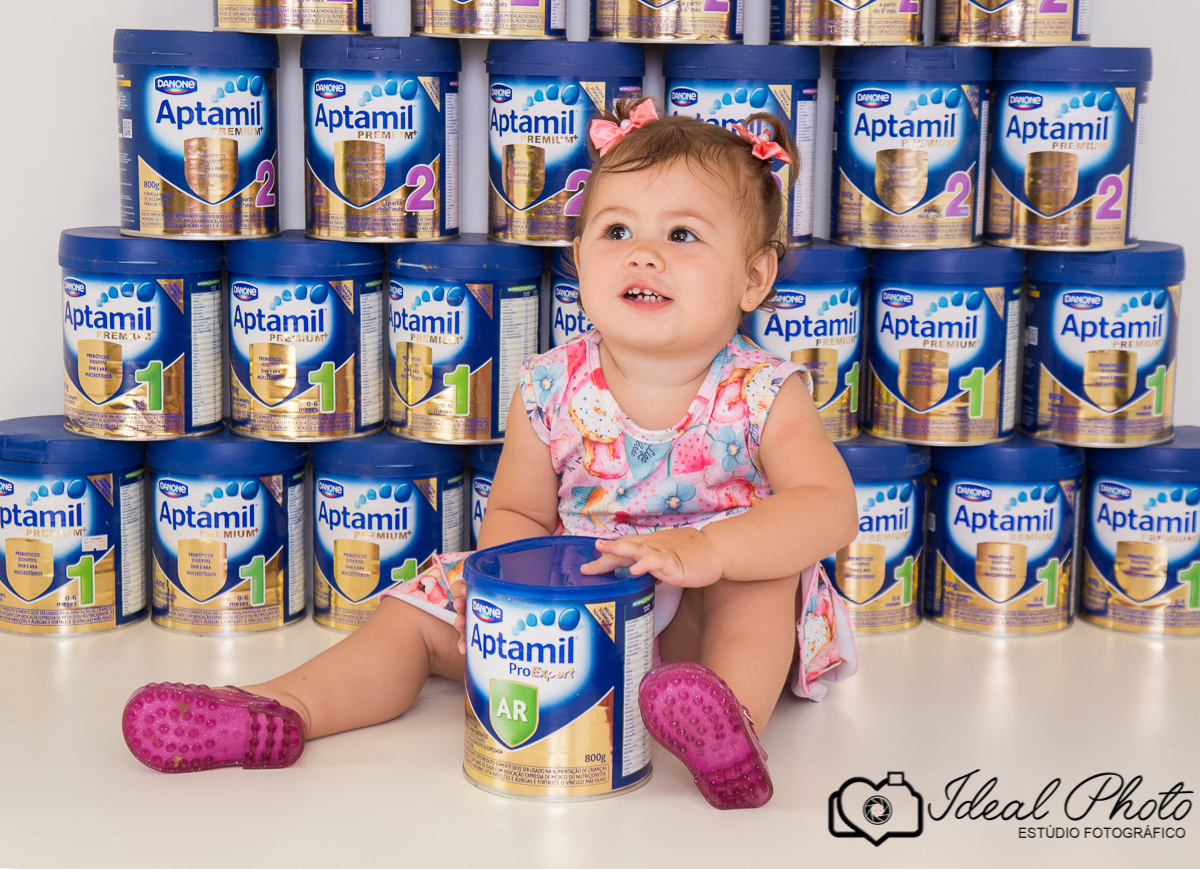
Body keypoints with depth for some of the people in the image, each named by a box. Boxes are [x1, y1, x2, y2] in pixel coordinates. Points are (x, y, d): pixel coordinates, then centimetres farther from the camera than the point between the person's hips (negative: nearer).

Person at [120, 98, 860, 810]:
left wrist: (704, 551, -44)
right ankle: (278, 712, -19)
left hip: (719, 609, -3)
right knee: (418, 619, -8)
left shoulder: (762, 395, -15)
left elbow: (831, 508, -28)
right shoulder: (552, 389, -7)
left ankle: (738, 705, -47)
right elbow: (515, 513, 2)